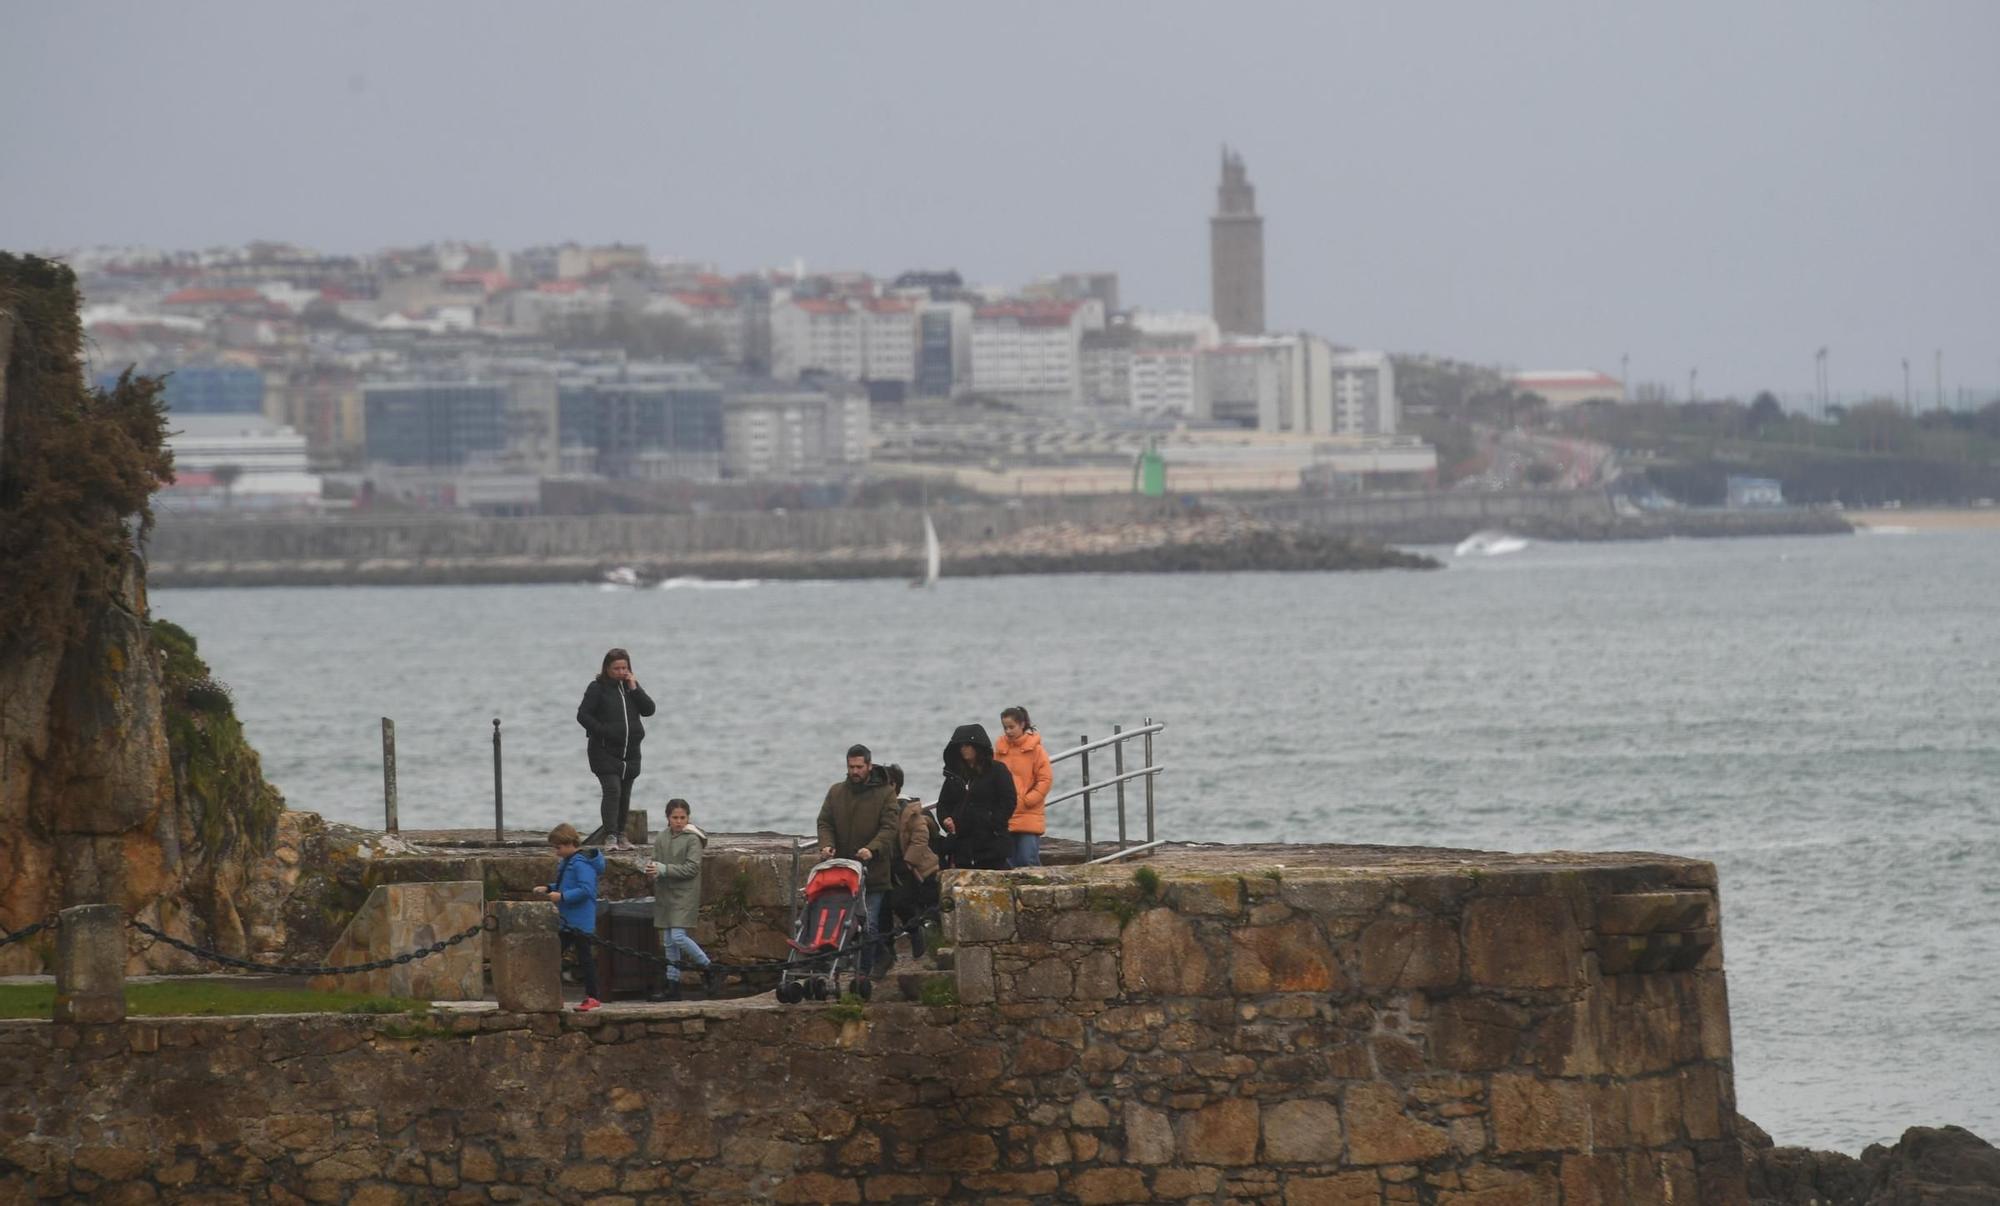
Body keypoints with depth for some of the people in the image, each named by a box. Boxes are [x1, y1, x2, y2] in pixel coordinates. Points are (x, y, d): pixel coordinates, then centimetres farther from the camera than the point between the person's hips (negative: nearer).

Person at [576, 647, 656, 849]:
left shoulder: (632, 686, 10)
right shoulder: (598, 688, -4)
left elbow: (649, 710, 0)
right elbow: (583, 715, -7)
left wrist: (634, 688, -8)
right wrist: (602, 730, -16)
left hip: (630, 752, 5)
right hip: (605, 751, -5)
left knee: (625, 795, 11)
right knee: (612, 791, -16)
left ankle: (621, 834, 21)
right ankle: (610, 835, -18)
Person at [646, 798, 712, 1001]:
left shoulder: (692, 839, -8)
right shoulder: (661, 840, 9)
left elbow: (692, 868, -14)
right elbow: (656, 862, 13)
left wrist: (663, 869, -19)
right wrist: (651, 869, -11)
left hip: (685, 895, -6)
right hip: (665, 894, 6)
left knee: (678, 936, -15)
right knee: (668, 941, 7)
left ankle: (707, 967, 5)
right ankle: (672, 985, 13)